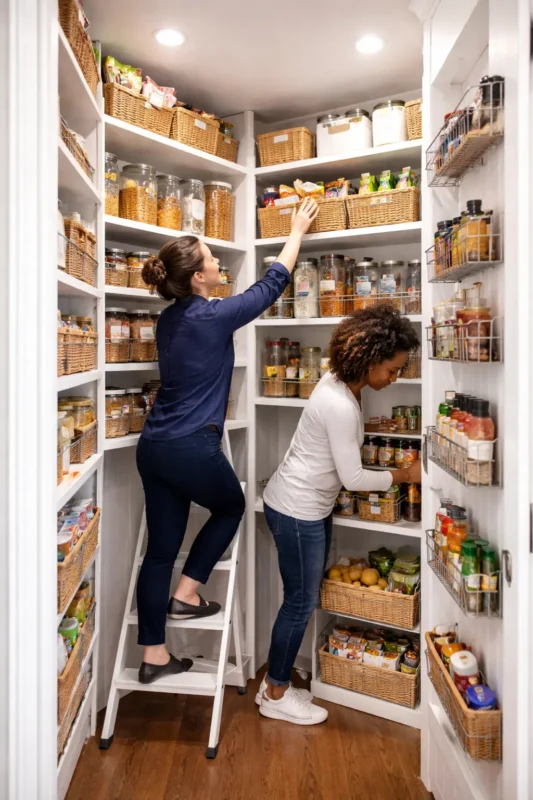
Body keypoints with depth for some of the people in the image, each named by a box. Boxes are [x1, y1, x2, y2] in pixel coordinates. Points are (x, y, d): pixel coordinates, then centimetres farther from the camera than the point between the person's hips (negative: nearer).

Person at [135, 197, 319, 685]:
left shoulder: (170, 319, 8)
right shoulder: (215, 316, -11)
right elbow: (271, 285, 2)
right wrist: (297, 233, 15)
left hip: (154, 446, 7)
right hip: (193, 450, -7)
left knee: (161, 547, 13)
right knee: (231, 507, 24)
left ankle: (153, 656, 23)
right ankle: (186, 594, 23)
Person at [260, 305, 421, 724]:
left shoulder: (343, 383, 1)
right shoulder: (339, 405, -28)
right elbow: (353, 478, -22)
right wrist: (405, 475, -10)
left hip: (311, 506, 10)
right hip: (296, 512, -10)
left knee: (304, 598, 19)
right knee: (301, 602, 6)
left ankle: (275, 682, 35)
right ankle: (276, 695, 27)